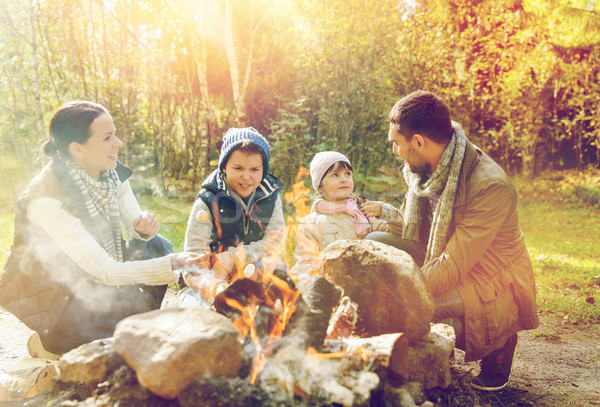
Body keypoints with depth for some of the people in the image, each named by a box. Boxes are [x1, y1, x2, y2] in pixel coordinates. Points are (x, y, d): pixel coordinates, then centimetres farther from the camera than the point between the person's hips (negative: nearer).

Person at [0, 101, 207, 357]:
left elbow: (133, 226, -1)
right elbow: (104, 271, -34)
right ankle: (49, 343, -1)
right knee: (134, 305, -27)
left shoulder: (112, 173, -11)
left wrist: (144, 226, -27)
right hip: (48, 294, -7)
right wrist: (172, 265, -41)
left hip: (89, 277, 7)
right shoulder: (46, 199, -33)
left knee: (157, 246, -12)